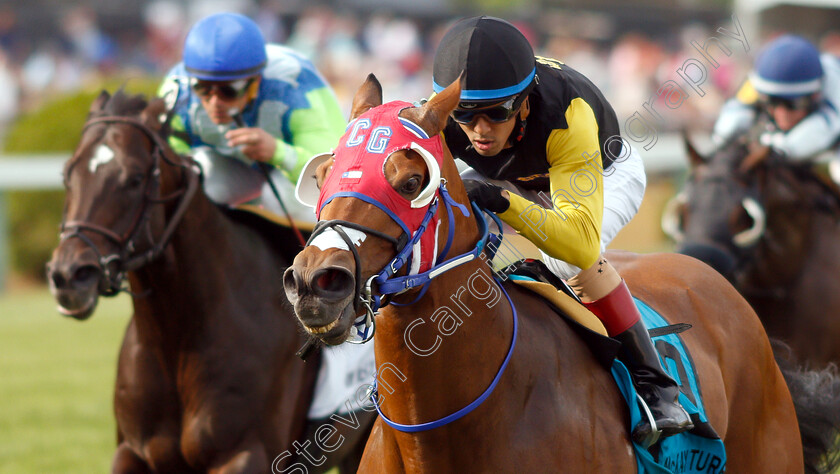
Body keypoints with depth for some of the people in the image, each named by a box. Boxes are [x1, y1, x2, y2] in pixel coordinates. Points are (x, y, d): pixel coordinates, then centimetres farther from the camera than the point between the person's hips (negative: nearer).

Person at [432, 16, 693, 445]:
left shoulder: (567, 116, -45)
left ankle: (653, 385, -25)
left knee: (569, 257, -35)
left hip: (606, 173, -5)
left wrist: (502, 201, -65)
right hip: (512, 182, 5)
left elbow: (582, 242, -53)